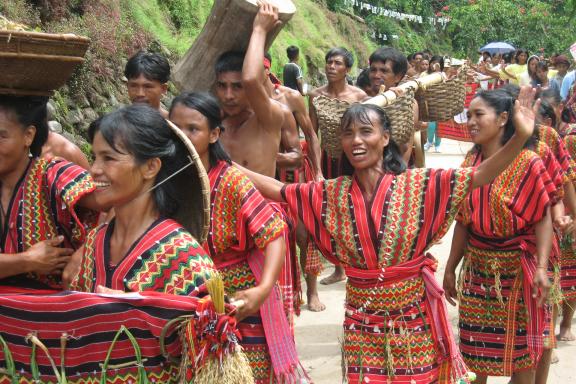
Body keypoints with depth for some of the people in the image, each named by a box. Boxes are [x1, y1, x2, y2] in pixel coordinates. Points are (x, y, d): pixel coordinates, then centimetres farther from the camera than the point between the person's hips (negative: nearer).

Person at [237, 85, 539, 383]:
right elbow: (276, 189, 4)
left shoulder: (416, 185, -10)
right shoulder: (333, 194, -1)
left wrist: (520, 137, -29)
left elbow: (480, 176, -16)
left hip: (413, 316, -2)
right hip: (362, 320, 2)